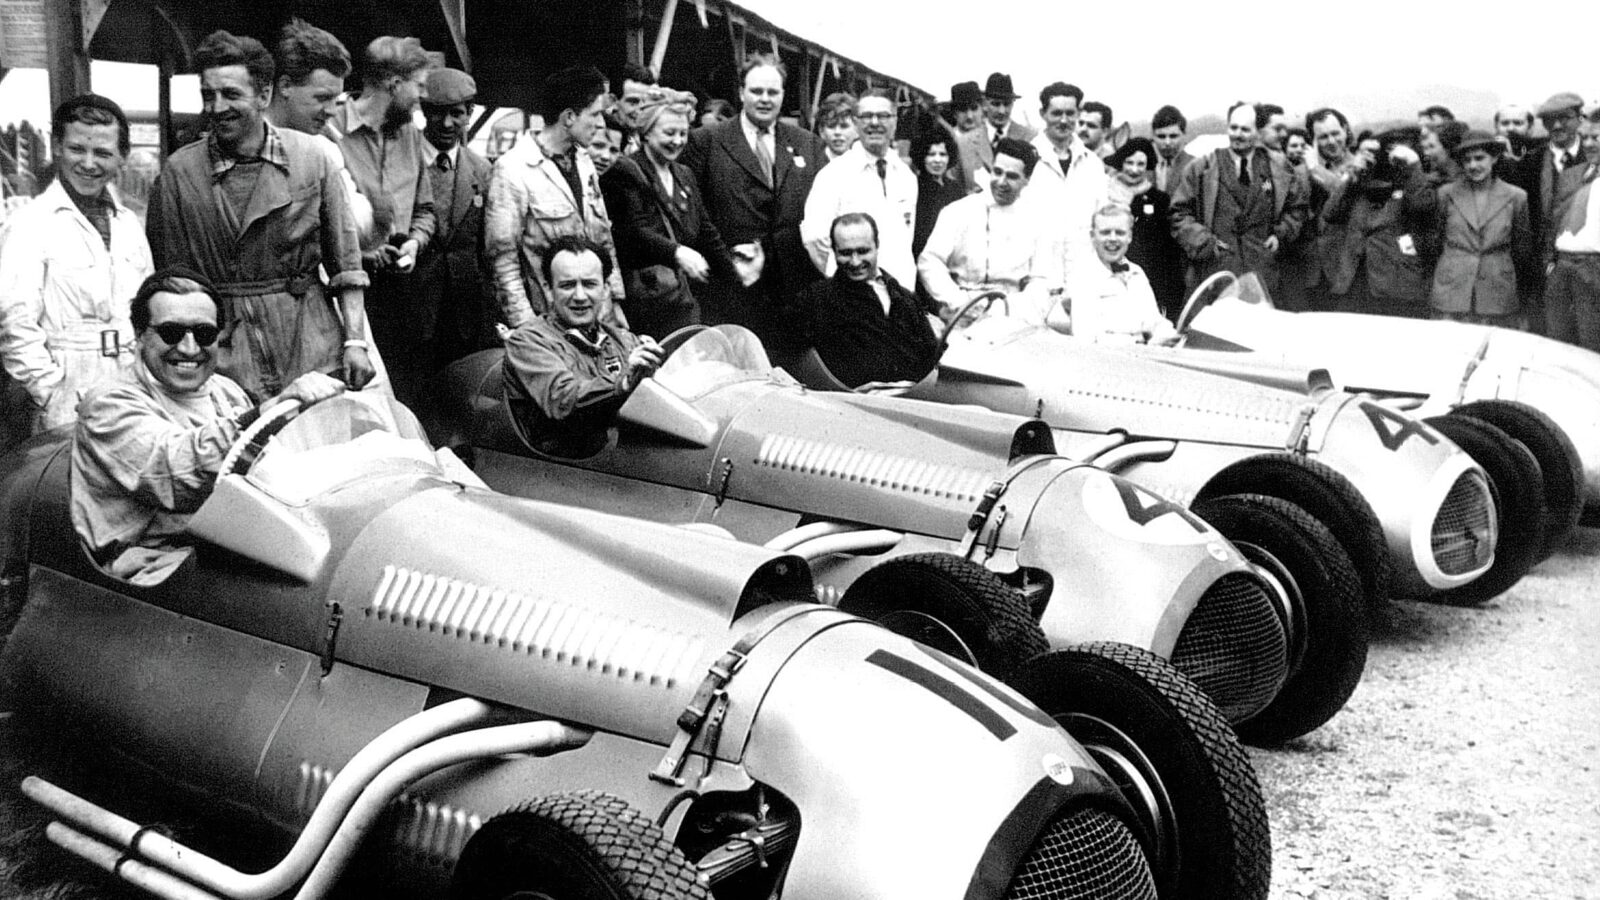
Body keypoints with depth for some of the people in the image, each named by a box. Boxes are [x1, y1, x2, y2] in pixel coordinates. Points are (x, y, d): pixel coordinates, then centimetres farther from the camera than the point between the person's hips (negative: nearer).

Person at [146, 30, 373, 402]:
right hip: (225, 360, -1)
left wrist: (355, 342, -2)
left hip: (314, 354, 1)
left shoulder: (311, 157, 3)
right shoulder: (179, 172, 1)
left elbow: (345, 263, 5)